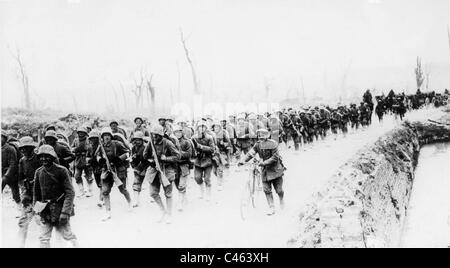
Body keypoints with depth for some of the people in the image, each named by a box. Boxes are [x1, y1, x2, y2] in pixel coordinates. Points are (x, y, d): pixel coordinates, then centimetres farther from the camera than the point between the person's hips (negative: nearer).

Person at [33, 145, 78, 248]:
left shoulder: (61, 171, -10)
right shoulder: (39, 172, 5)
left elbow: (70, 193, -13)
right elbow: (36, 193, 14)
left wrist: (65, 212, -19)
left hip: (60, 209, -4)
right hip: (45, 211, 5)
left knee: (67, 235, 2)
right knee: (44, 239, 4)